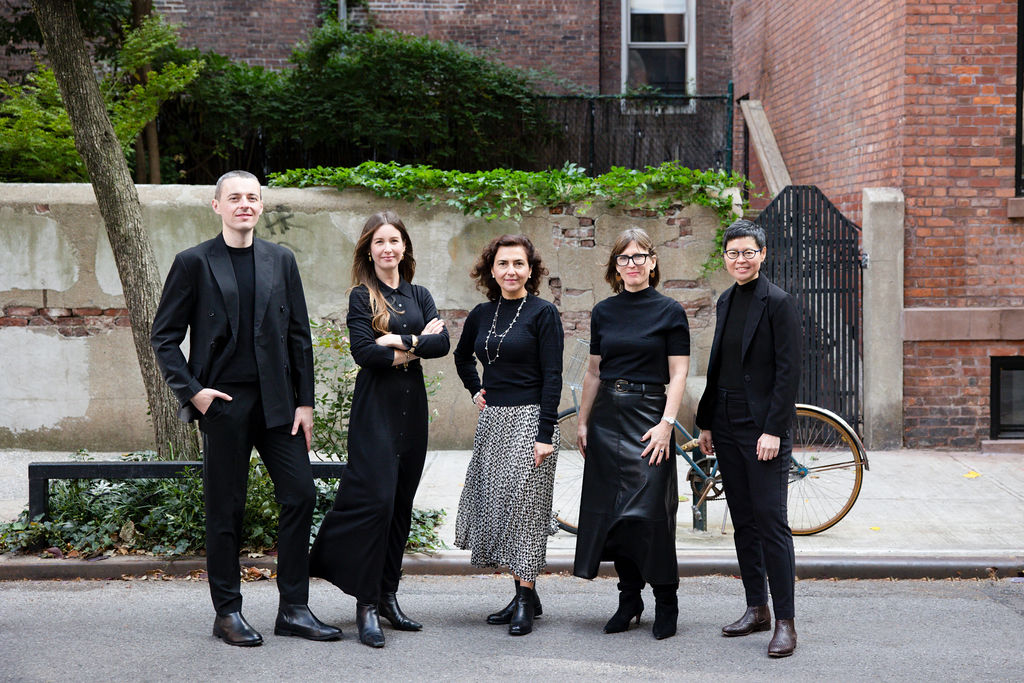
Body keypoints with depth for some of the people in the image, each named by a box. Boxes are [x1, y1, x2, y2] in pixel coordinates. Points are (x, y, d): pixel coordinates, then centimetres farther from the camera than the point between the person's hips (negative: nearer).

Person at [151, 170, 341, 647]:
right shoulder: (194, 263, 1)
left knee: (301, 494, -1)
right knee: (226, 509, 2)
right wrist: (191, 390, -8)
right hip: (223, 402, -3)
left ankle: (294, 608, 9)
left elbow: (298, 335, 10)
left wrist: (305, 401, 4)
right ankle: (227, 613, 14)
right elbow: (164, 336, 3)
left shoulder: (280, 261, 10)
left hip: (277, 400, 3)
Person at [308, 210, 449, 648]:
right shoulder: (361, 296, -1)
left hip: (412, 406, 5)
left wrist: (400, 342, -13)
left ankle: (387, 595, 15)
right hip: (376, 405, -5)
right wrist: (419, 344, -7)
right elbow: (364, 352, -14)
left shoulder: (419, 296, 14)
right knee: (375, 498, -12)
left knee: (401, 504, 7)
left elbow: (442, 343, 0)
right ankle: (366, 602, -7)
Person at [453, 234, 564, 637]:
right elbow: (462, 355, 29)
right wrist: (475, 390, 15)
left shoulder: (543, 313, -7)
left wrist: (545, 434, -16)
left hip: (529, 418, -6)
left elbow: (552, 376, -11)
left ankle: (525, 600, -1)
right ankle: (526, 596, 17)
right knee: (496, 505, 7)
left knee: (523, 504, -7)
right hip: (492, 420, 6)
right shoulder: (482, 314, 10)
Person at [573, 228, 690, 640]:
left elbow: (678, 374, -5)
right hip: (607, 417, 5)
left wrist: (666, 423, -14)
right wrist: (583, 421, 11)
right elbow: (594, 371, 14)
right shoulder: (603, 312, 10)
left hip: (649, 415, -4)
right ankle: (629, 600, 16)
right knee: (611, 510, 4)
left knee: (649, 511, -8)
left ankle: (666, 602, 5)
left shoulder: (669, 311, -2)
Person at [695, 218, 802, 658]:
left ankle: (785, 621, 0)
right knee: (743, 522, 11)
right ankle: (756, 609, 20)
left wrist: (773, 430, -17)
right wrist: (706, 422, 15)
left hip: (763, 428, -7)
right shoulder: (726, 301, 13)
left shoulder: (779, 303, -8)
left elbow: (788, 371, -13)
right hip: (727, 428, 7)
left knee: (771, 522, -6)